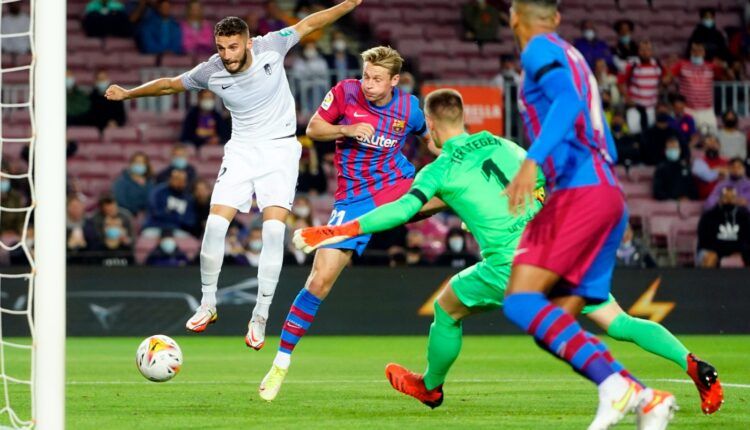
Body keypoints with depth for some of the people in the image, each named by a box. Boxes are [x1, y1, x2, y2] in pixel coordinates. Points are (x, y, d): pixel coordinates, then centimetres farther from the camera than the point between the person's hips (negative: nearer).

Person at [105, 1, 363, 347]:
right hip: (241, 150, 2)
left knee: (274, 228, -16)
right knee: (215, 224, -12)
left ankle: (260, 317, -7)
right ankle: (207, 305, 7)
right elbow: (170, 84, 10)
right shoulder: (211, 72, -9)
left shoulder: (271, 47, -13)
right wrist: (129, 93, 17)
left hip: (280, 149, -2)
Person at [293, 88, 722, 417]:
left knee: (446, 309, 22)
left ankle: (430, 388, 41)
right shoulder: (504, 146, 17)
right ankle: (691, 363, -16)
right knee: (619, 322, 5)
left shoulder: (439, 170, 3)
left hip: (511, 268, -4)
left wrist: (337, 232, -11)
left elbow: (403, 209, -12)